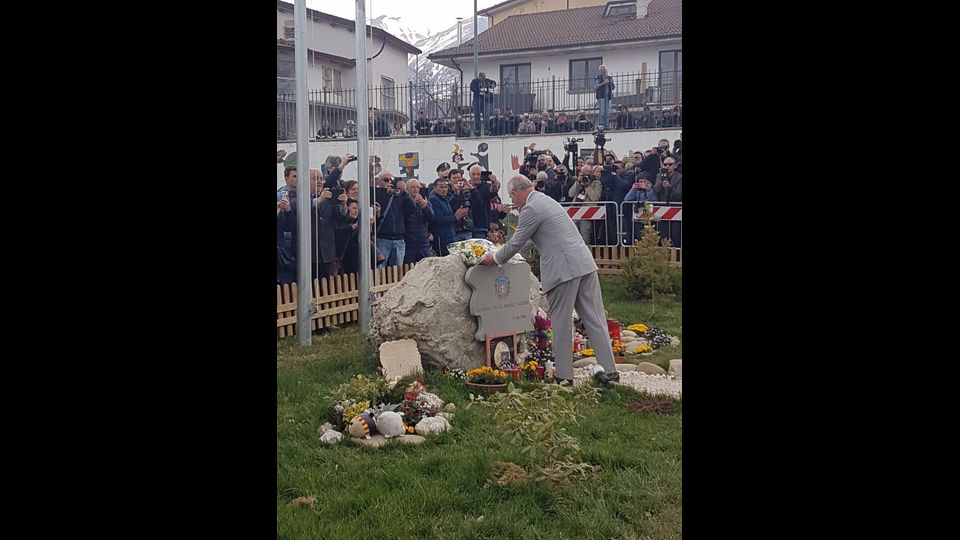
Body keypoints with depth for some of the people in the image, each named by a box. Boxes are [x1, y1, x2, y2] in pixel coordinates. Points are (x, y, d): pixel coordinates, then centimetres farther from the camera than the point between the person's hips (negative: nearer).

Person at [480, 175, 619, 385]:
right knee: (595, 320, 7)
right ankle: (609, 370, 9)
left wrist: (495, 258, 16)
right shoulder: (546, 201, 22)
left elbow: (515, 243, -1)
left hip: (564, 270, -9)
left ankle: (564, 375, 11)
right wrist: (502, 254, 34)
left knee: (561, 324, 3)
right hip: (585, 264, 9)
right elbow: (528, 240, 31)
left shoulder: (531, 209, -8)